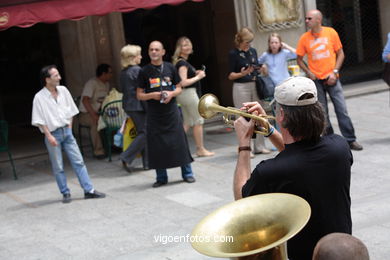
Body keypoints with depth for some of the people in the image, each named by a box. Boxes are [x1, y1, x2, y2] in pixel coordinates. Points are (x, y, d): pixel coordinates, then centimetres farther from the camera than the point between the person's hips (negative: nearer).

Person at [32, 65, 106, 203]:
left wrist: (69, 127, 6)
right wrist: (49, 136, -13)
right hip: (53, 134, -4)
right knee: (58, 167, 3)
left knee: (78, 161, 3)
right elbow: (39, 120, -9)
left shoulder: (63, 90, 2)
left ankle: (89, 190, 5)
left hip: (66, 131, 4)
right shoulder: (39, 97, -11)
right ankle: (65, 193, 15)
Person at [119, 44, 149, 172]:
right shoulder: (137, 70, -14)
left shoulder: (123, 72, 11)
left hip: (128, 106, 9)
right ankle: (126, 157, -10)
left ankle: (147, 162, 13)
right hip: (138, 106, -9)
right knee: (145, 133, -4)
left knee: (142, 132, 13)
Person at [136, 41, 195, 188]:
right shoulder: (144, 71, 2)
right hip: (154, 113, 0)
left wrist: (171, 94, -10)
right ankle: (161, 177, 13)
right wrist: (152, 95, -15)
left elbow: (179, 88, 11)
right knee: (156, 144, 1)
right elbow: (139, 95, 3)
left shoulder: (170, 68, 5)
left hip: (171, 110, 0)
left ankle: (187, 173, 11)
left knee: (179, 141, -1)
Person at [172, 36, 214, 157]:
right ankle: (200, 149, 8)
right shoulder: (182, 63, -17)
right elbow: (183, 82, -24)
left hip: (184, 94, 10)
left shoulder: (182, 61, 13)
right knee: (198, 121, 1)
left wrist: (195, 74, 9)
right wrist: (198, 77, -14)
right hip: (188, 93, -10)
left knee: (187, 122, 13)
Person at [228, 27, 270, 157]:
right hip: (241, 87, -6)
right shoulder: (234, 54, -6)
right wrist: (242, 74, -22)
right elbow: (230, 75, -6)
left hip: (255, 85, 6)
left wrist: (262, 69, -1)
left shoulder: (253, 51, 10)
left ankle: (259, 146, 18)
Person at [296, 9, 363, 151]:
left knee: (342, 109, -3)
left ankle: (351, 140, 5)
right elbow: (299, 59, 8)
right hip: (316, 80, 1)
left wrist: (334, 72, -8)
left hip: (331, 78, -1)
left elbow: (340, 54, 3)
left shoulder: (331, 33, -3)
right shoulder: (304, 38, -1)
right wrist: (308, 72, -7)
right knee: (322, 113, 5)